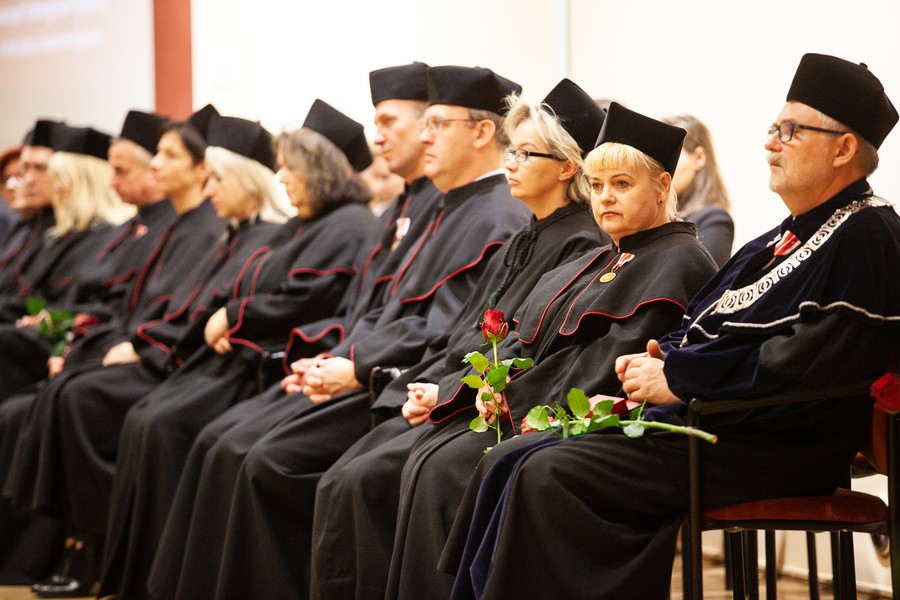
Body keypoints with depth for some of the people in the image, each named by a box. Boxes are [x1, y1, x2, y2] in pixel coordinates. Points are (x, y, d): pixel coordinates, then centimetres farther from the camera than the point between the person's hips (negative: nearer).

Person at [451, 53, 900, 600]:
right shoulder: (787, 237, 20)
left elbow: (808, 361, -21)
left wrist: (680, 377, -15)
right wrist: (661, 358, 1)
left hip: (769, 450, -10)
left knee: (549, 476, -20)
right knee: (528, 461, -1)